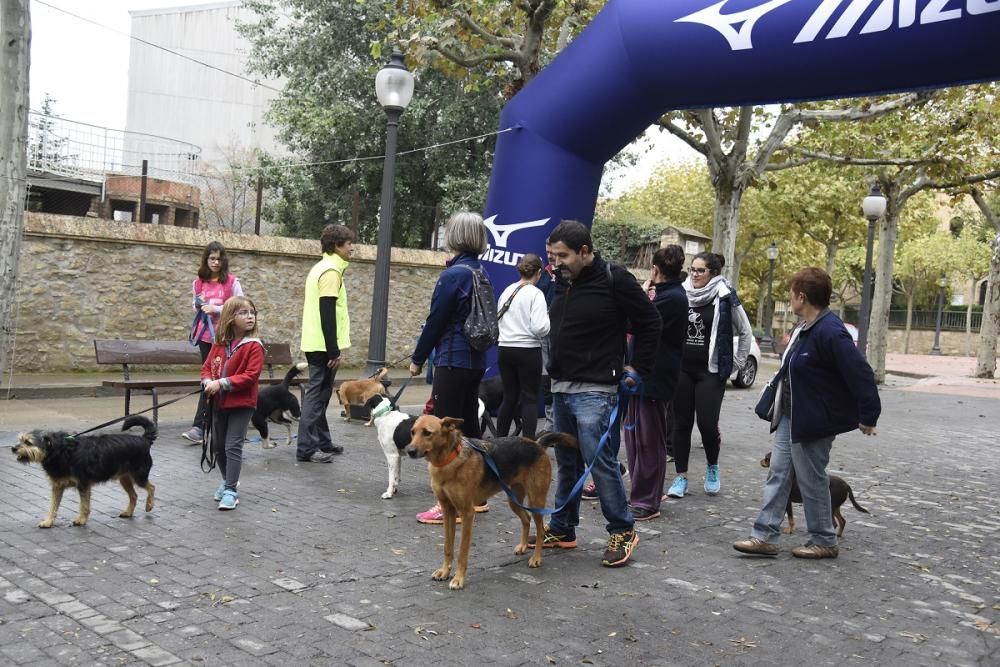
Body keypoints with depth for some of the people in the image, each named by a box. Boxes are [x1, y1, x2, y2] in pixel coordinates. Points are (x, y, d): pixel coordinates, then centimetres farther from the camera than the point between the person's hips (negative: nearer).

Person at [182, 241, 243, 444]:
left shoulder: (232, 282, -3)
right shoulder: (199, 283, 9)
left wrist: (216, 309, -13)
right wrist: (199, 306, 0)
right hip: (205, 335, 4)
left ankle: (199, 426, -6)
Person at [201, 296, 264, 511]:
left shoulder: (254, 346, -13)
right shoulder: (219, 344, 5)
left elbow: (250, 376, -20)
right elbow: (207, 367, 11)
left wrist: (222, 383, -23)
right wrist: (208, 382, -10)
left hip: (241, 404, -6)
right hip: (219, 403, 6)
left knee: (233, 447, -7)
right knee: (218, 446, 18)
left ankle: (230, 490, -1)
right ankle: (228, 479, 38)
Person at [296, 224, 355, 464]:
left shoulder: (320, 268, 16)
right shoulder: (331, 271, -14)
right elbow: (328, 314, -21)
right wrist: (334, 351, -20)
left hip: (314, 343, 10)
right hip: (323, 345, -10)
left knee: (319, 393, 15)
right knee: (317, 393, -7)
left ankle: (322, 441, 24)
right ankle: (307, 448, -5)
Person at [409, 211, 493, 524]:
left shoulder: (453, 274, -15)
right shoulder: (480, 272, 10)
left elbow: (435, 320, -12)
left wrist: (418, 358, -2)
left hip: (453, 360, -8)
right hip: (476, 360, 9)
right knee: (469, 426, 15)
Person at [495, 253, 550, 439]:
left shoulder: (507, 291, 7)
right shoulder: (536, 294, -11)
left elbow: (497, 317, 13)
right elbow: (539, 328, -17)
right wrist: (548, 319, 2)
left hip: (504, 349, 6)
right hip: (528, 351, -6)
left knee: (509, 397, 14)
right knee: (530, 399, 2)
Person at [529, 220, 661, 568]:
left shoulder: (615, 280, -12)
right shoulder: (563, 283, 9)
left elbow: (650, 323, -6)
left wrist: (637, 369, -5)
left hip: (594, 391, -8)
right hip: (560, 389, 8)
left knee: (600, 460, -7)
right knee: (566, 463, 14)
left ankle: (622, 531, 8)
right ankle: (561, 530, 25)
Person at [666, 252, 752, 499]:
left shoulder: (725, 297, -4)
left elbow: (745, 332, 6)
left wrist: (737, 362, 6)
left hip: (711, 371, -3)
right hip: (681, 368, 3)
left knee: (707, 423, -8)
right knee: (681, 423, 5)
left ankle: (712, 467, 20)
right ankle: (681, 476, 15)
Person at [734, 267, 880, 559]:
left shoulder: (830, 332, -24)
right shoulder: (805, 328, 8)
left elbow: (860, 373, -25)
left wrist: (867, 416, -20)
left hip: (813, 421, -10)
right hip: (790, 417, 10)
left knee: (812, 480, 4)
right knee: (778, 474, 9)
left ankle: (823, 541, 22)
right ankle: (765, 536, 14)